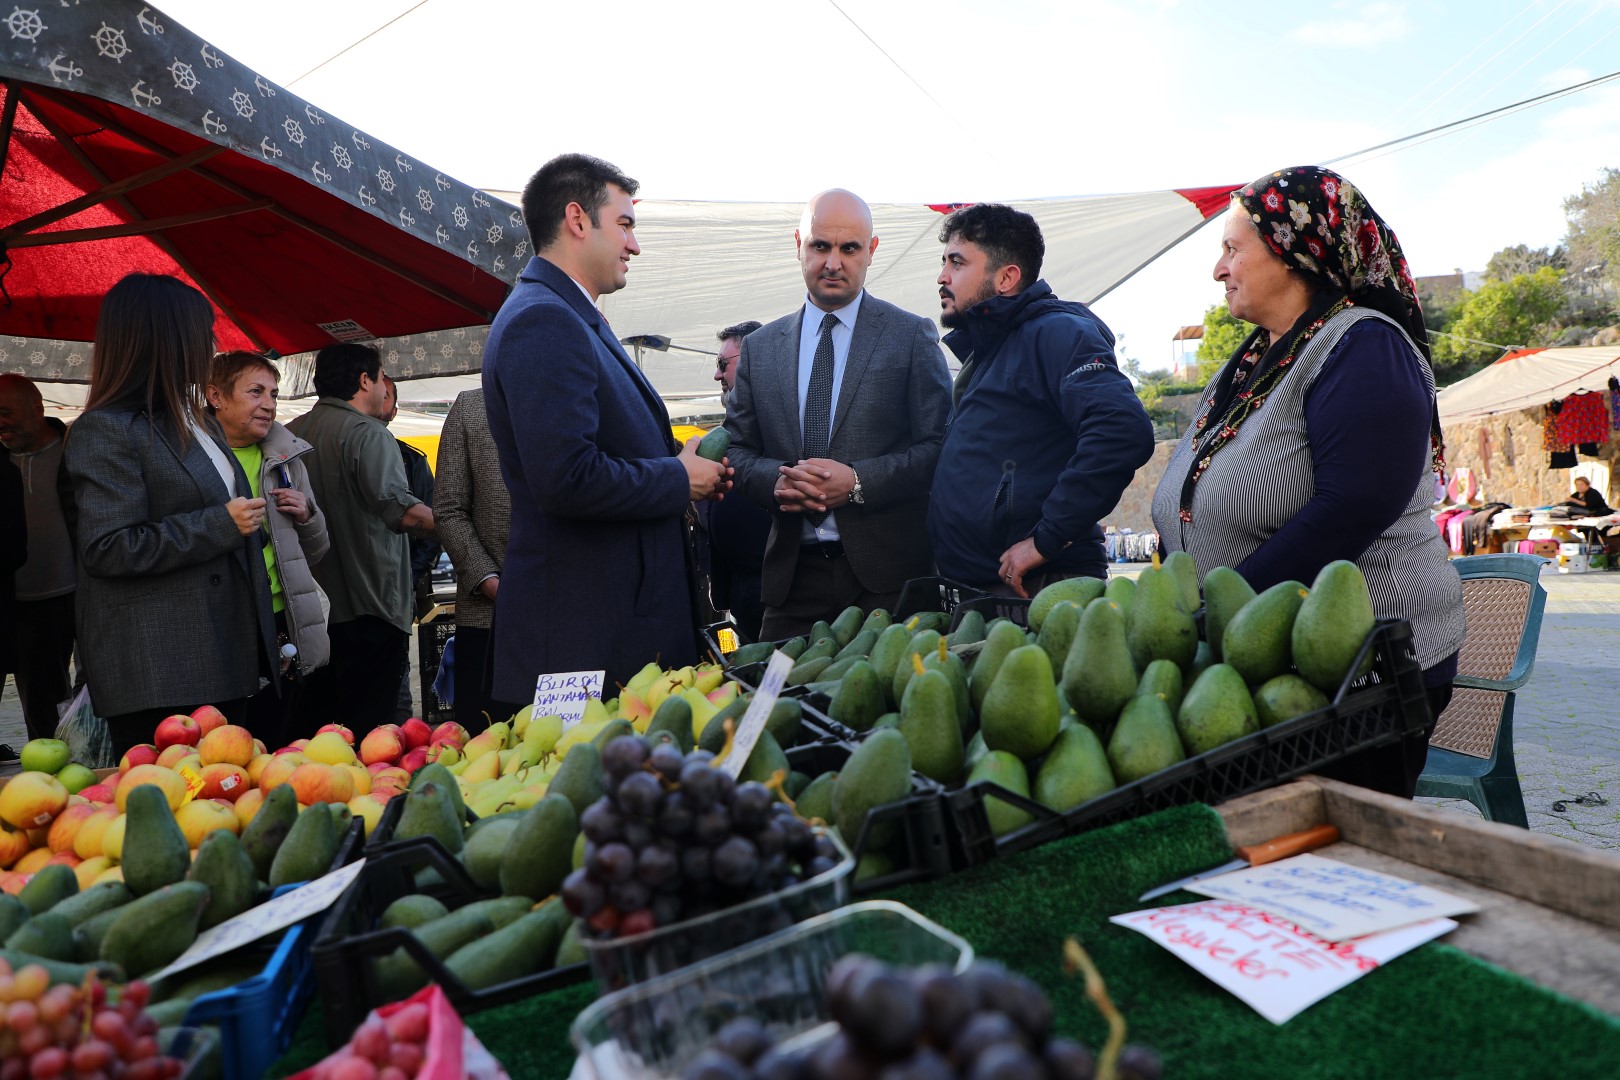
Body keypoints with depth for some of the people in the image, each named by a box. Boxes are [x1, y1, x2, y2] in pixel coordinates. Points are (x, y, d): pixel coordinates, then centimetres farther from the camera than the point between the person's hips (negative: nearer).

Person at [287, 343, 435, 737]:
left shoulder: (290, 434, 12)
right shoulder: (367, 433, -11)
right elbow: (402, 511, -23)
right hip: (369, 606, -8)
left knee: (310, 726, 14)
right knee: (366, 732, -3)